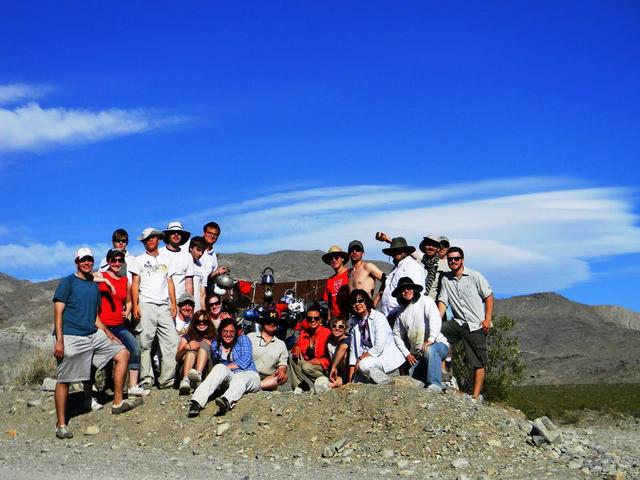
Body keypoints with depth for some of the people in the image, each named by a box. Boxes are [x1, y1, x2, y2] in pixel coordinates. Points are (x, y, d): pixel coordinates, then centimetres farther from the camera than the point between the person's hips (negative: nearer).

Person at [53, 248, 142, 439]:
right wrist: (59, 340, -17)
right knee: (64, 380, -3)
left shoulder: (94, 287, 16)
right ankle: (61, 424, 7)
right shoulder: (67, 282, -3)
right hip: (71, 337, -7)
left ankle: (118, 402, 7)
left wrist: (108, 334, 9)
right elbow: (58, 313, -9)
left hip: (94, 335, 7)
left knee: (123, 353, 3)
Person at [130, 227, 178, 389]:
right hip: (146, 305, -3)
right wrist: (135, 306, -7)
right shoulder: (139, 260, 9)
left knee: (172, 342, -5)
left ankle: (166, 379, -1)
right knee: (145, 343, -5)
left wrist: (173, 304, 9)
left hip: (164, 306, 3)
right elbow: (135, 284, 4)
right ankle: (146, 378, 0)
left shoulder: (166, 259, 19)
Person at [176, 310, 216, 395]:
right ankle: (185, 380, -51)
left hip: (205, 371, 0)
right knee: (191, 350, -24)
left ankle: (198, 374, -46)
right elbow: (177, 358, 5)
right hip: (185, 370, 0)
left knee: (204, 344, -18)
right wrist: (186, 347, -14)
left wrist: (209, 345, -6)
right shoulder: (187, 336, 19)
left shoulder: (212, 337, 20)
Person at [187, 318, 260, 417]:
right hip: (229, 377, 2)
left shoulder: (243, 339, 6)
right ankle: (197, 402, -52)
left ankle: (226, 401, -75)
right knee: (219, 368, -31)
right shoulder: (215, 344, 16)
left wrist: (225, 368, -13)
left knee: (239, 380, -39)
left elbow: (245, 360, -7)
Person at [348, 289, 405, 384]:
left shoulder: (378, 317, -15)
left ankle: (384, 381, -9)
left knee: (363, 364, -31)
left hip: (388, 357, -7)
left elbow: (379, 347, -23)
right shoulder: (355, 322, 5)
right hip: (369, 357, 7)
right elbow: (353, 349, 2)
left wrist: (360, 359, -17)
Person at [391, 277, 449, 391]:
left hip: (438, 344, -5)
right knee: (413, 376, -13)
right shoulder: (401, 312, 14)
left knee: (429, 350, -38)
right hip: (417, 354, 5)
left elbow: (435, 319, -18)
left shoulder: (425, 301, -1)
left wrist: (431, 339, -33)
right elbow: (397, 335, 17)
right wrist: (406, 353, 4)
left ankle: (435, 385, -36)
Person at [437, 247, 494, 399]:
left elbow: (489, 296, 0)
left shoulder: (475, 276, -3)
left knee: (478, 363, -2)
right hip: (458, 323, 4)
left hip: (476, 325, -3)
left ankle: (476, 396, 5)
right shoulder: (446, 279, 7)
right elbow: (442, 301, 4)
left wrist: (487, 319, -8)